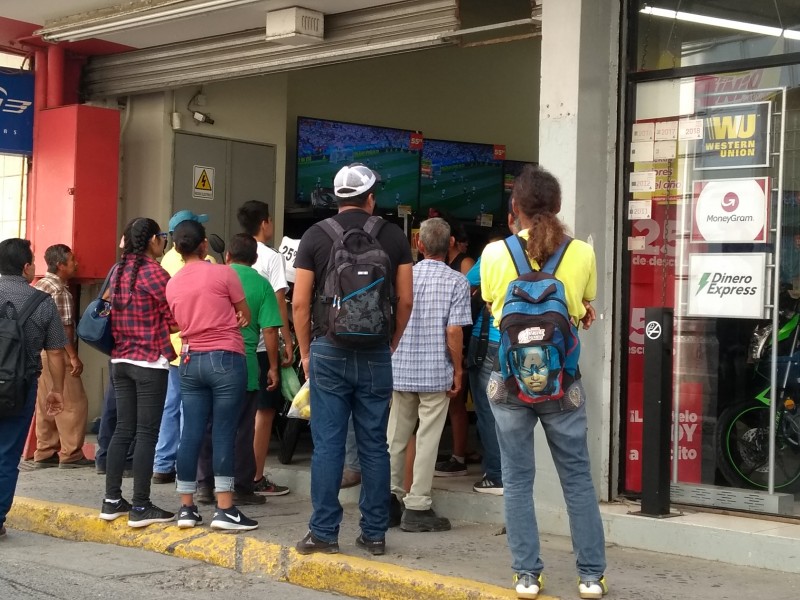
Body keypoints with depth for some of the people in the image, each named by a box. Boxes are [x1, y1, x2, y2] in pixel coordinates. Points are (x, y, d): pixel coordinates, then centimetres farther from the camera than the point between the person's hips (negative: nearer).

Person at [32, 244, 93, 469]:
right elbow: (63, 328, -19)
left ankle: (45, 453, 15)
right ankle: (70, 454, -2)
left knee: (46, 405, 12)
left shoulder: (39, 285, 13)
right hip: (57, 353, -9)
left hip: (40, 352, 9)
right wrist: (73, 356, -16)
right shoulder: (60, 291, -15)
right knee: (73, 403, -3)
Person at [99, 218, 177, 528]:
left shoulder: (119, 271, 9)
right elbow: (174, 320, -11)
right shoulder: (153, 272, -13)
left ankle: (112, 501, 15)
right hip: (150, 362, -7)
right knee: (147, 432, -3)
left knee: (123, 429, 12)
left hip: (121, 360, 7)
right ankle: (140, 507, -1)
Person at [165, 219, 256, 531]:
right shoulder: (223, 273, -7)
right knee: (223, 434, -4)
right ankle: (224, 509, -4)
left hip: (190, 360, 5)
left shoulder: (172, 284, 8)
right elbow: (246, 316, 2)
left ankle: (186, 507, 9)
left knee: (191, 433, 6)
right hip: (225, 359, -5)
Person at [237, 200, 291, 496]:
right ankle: (257, 478, 2)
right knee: (264, 411, 0)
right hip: (264, 344, -6)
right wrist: (288, 341, -8)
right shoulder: (272, 258, -8)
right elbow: (279, 302, -12)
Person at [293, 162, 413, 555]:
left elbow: (300, 303, -2)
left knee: (328, 444, 3)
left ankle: (324, 532, 6)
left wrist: (305, 352, 9)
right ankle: (374, 533, 13)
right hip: (376, 354, 1)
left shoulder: (315, 236, -1)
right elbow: (405, 300, 4)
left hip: (328, 351, -1)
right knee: (374, 445, 8)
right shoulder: (393, 237, 2)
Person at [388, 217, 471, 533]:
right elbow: (453, 331, -13)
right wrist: (458, 370, -2)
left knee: (395, 437, 13)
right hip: (437, 373, -3)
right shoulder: (456, 282, -7)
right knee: (427, 440, 2)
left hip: (401, 370, 3)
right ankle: (417, 507, 4)